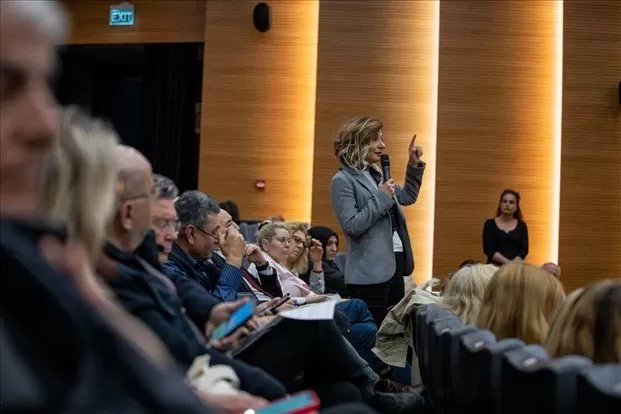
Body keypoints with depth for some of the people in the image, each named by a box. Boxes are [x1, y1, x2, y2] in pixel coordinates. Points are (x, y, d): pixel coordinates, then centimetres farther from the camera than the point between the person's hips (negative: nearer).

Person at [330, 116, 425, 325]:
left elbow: (408, 197, 28)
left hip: (394, 265, 9)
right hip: (370, 272, -8)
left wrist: (414, 165, 16)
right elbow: (352, 226, -18)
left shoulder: (375, 174, 14)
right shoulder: (343, 180, -10)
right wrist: (381, 198, -17)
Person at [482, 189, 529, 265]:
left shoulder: (521, 225, 11)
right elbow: (488, 249, -3)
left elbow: (524, 249, 2)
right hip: (495, 267, -1)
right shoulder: (490, 224, 7)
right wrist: (508, 263, -14)